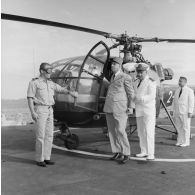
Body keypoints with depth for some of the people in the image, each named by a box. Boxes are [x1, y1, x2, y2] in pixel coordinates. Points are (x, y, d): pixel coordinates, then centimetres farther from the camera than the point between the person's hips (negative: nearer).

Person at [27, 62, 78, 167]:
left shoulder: (50, 83, 14)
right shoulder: (34, 82, -6)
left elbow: (61, 89, 8)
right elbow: (30, 98, -9)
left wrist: (70, 92, -12)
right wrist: (32, 112, -19)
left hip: (49, 110, 7)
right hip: (40, 110, -7)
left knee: (49, 135, 5)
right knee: (40, 135, -7)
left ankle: (46, 157, 14)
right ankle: (39, 159, 4)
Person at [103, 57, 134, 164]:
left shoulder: (126, 77, -3)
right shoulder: (113, 77, 19)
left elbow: (131, 93, -3)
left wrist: (130, 107, -13)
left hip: (120, 108, -7)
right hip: (109, 108, 7)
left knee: (120, 131, -8)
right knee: (112, 131, 7)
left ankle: (126, 154, 4)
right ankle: (117, 152, 16)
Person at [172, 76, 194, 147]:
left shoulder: (189, 91, -5)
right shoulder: (177, 90, 12)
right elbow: (174, 101, 14)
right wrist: (173, 110, 10)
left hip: (185, 113, -5)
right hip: (177, 112, 6)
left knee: (185, 127, 0)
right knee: (179, 127, 8)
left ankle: (186, 142, 7)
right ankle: (180, 141, 14)